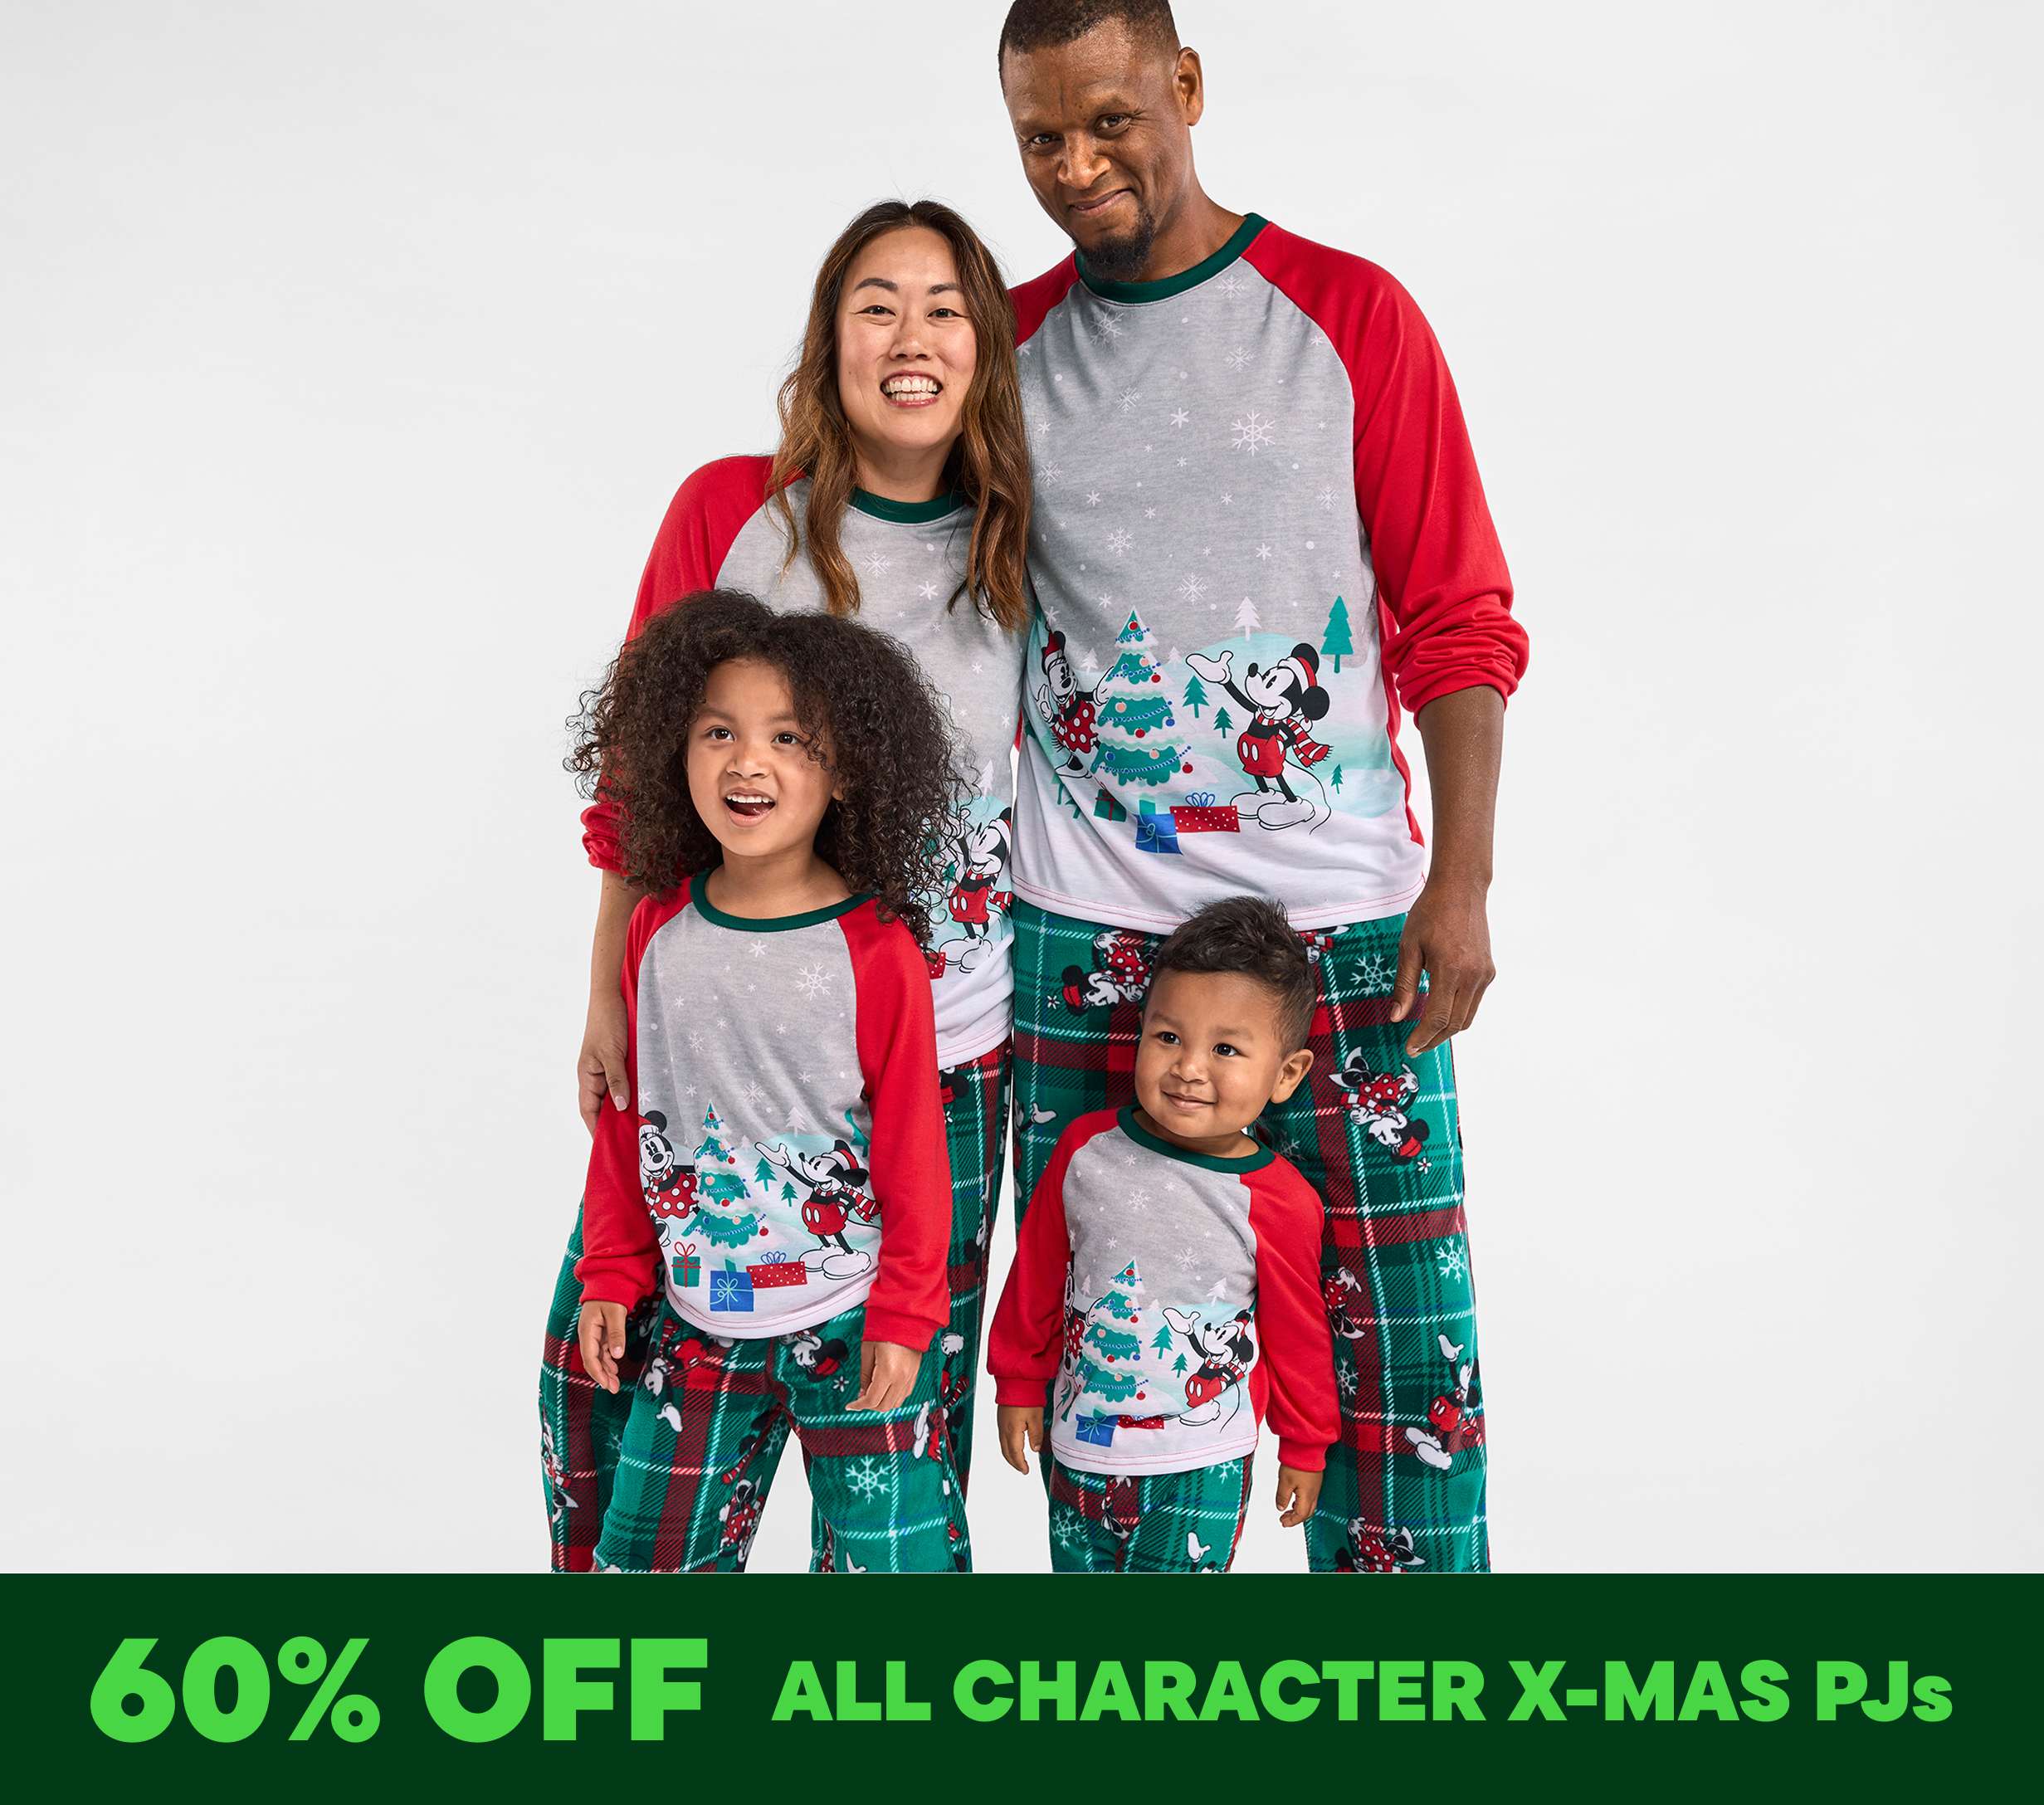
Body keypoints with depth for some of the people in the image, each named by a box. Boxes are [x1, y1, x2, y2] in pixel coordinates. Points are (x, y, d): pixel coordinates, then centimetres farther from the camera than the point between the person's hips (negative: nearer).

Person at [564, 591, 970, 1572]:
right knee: (645, 1554, 15)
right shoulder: (658, 927, -2)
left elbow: (911, 1143, -9)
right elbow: (625, 1117, 8)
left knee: (890, 1557, 5)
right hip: (698, 1323, 4)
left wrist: (904, 1315, -6)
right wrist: (612, 1274, 10)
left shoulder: (875, 948, -14)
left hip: (849, 1329, -4)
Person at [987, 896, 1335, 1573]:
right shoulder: (1087, 1148, -10)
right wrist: (1019, 1382, 11)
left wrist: (1305, 1446, 9)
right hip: (1080, 1447, 3)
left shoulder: (1279, 1205, -16)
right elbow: (1036, 1274, 4)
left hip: (1202, 1468, -3)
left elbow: (1297, 1336, -2)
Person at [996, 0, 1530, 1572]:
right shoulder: (1006, 348, 9)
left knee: (1402, 1348, 1)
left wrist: (1460, 883, -7)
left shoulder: (1351, 316, 2)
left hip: (1343, 929, -2)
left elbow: (1462, 623, 2)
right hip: (1083, 939, 2)